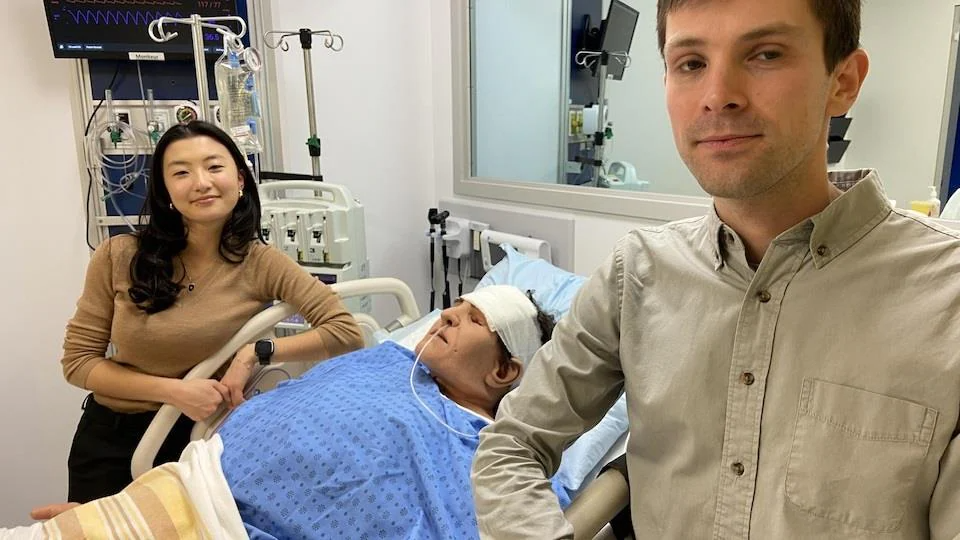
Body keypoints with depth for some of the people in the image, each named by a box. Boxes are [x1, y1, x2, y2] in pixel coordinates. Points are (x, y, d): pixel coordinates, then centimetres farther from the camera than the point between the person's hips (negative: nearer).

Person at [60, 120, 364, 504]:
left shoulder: (260, 264, -15)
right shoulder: (120, 257, -13)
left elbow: (347, 333, -20)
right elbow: (78, 361, -8)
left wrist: (256, 353, -27)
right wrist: (174, 390, -21)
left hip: (203, 435, -1)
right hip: (109, 437, 1)